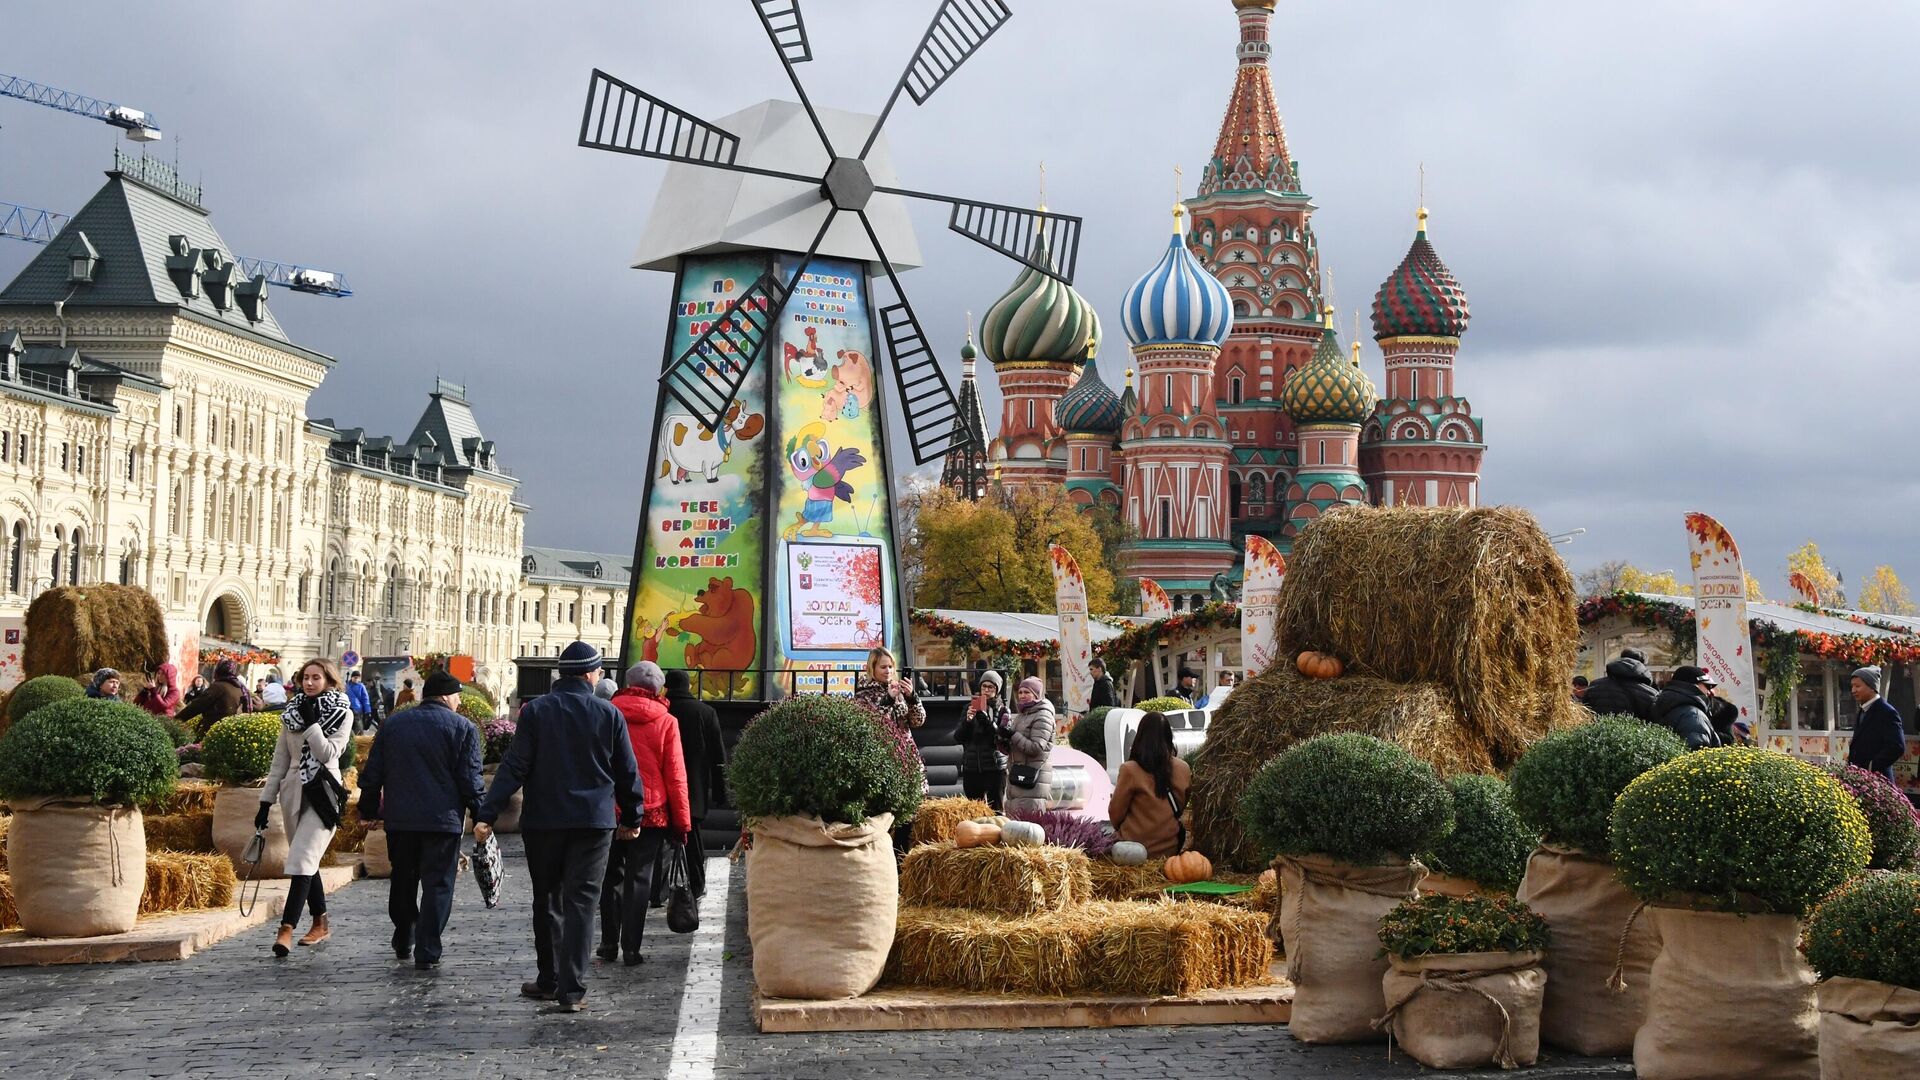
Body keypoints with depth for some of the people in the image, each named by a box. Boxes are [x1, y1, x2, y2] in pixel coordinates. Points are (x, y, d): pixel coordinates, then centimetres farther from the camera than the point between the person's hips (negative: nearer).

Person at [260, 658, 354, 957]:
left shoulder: (342, 714, -2)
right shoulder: (291, 713, 11)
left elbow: (328, 753, -14)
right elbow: (280, 761, 13)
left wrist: (310, 722, -16)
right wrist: (266, 801, 10)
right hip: (294, 792, 6)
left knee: (302, 858, -17)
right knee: (307, 860, 11)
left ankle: (286, 929, -24)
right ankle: (320, 923, 22)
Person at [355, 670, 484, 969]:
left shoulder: (392, 725, 10)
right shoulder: (463, 728, -3)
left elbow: (372, 774, 11)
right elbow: (470, 779, -8)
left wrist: (369, 811, 21)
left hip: (399, 820, 4)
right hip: (443, 819, -4)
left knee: (402, 882, 19)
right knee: (437, 885, 0)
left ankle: (403, 944, 28)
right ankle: (427, 953, -5)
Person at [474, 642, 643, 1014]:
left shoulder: (535, 711, -2)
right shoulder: (609, 715, -1)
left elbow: (514, 768, -8)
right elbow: (627, 773, 5)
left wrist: (487, 814, -7)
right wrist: (632, 818, 18)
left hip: (543, 820, 1)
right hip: (594, 821, -1)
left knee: (546, 901, 14)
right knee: (580, 903, -1)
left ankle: (550, 980, 21)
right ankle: (571, 989, -9)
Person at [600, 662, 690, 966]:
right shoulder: (666, 722, -5)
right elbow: (675, 776, -3)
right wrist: (682, 822, 3)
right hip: (650, 813, -2)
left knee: (611, 877, 13)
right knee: (639, 879, 5)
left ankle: (609, 944, 16)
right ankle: (631, 949, 3)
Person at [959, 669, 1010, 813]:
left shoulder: (1002, 711, 4)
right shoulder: (971, 707, 12)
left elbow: (1004, 736, -10)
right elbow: (959, 737, 8)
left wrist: (985, 718, -19)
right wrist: (968, 720, -9)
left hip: (995, 767, -3)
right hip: (971, 767, 3)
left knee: (995, 810, -5)